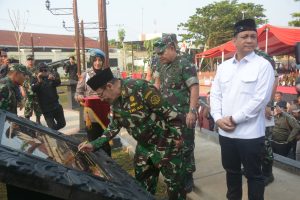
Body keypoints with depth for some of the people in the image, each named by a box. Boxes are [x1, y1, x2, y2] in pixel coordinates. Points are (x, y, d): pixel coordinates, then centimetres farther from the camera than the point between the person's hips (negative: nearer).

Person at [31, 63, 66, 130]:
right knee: (52, 127, -4)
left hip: (56, 105, 3)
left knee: (62, 124, 11)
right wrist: (39, 82, -41)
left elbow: (58, 82, -18)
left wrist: (54, 79, -42)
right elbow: (33, 89, -21)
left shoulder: (51, 77, 6)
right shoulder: (35, 80, 0)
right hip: (46, 108, -3)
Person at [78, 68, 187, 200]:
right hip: (144, 147, 8)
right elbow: (113, 128, 11)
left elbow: (166, 111, -22)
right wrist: (94, 145, 4)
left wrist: (176, 136, -16)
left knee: (175, 184, 7)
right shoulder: (115, 102, 1)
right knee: (143, 185, 20)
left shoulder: (140, 88, -25)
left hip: (165, 145, -7)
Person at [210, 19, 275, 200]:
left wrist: (234, 119, -15)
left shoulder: (263, 65, -6)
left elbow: (260, 98, -14)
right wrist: (218, 118, -7)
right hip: (225, 132, 5)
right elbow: (215, 94, 8)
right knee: (231, 171, 21)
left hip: (250, 133, -5)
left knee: (254, 175, 11)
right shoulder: (224, 66, 10)